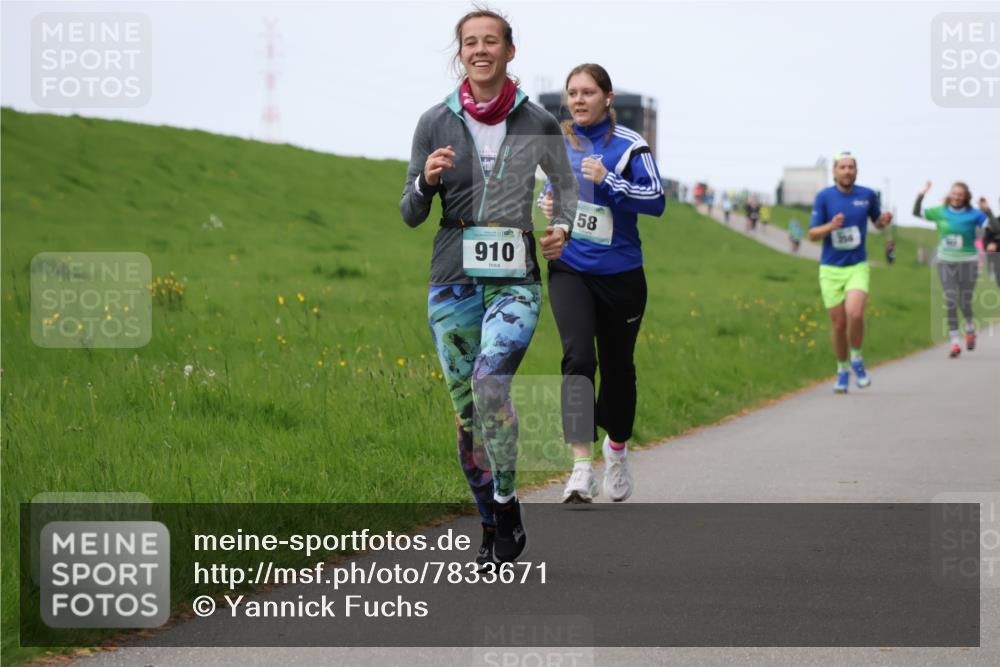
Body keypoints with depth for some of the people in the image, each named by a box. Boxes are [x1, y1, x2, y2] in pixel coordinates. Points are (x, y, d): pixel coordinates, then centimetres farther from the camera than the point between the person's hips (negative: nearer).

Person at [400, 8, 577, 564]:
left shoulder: (538, 123, 3)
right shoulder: (436, 123, 3)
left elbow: (566, 185, 21)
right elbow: (411, 215, 7)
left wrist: (563, 229, 2)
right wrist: (427, 179, -14)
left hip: (515, 279, -2)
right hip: (454, 280, 2)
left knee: (490, 381, -26)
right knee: (466, 412, 4)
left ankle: (506, 505, -12)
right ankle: (493, 525, 19)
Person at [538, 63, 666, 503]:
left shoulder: (628, 145, -7)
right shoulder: (559, 141, 6)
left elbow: (657, 201, -14)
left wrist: (607, 179, -24)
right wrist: (547, 201, 2)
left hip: (620, 275, -2)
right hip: (570, 271, 2)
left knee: (617, 367, 11)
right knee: (578, 359, -18)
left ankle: (617, 448, 39)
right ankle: (582, 468, -24)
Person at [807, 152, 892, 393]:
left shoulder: (867, 195, 0)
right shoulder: (824, 196, -4)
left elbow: (877, 222, 18)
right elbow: (812, 234, -3)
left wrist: (884, 220, -6)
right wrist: (831, 226, -22)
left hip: (857, 267, 0)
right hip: (830, 270, 0)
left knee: (855, 314, -23)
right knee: (839, 323, 2)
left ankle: (856, 360, 2)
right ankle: (843, 371, 24)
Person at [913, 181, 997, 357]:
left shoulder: (974, 214, -6)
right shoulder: (940, 212, 1)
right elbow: (916, 212, 7)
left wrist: (987, 211, -27)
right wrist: (921, 195, -7)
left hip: (967, 262, -2)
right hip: (946, 262, 2)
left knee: (965, 303, 2)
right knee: (950, 302, -5)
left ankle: (970, 329, 34)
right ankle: (955, 342, 0)